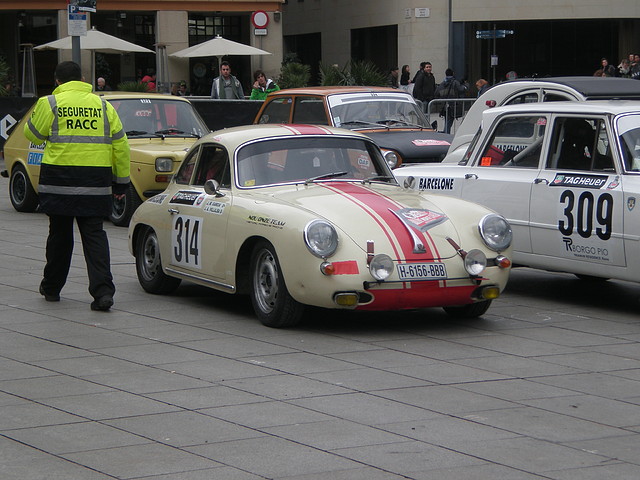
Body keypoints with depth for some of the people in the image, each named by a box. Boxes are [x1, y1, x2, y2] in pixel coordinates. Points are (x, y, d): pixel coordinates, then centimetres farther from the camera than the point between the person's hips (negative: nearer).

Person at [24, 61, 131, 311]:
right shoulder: (103, 106, 8)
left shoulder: (50, 104, -2)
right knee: (94, 234, 2)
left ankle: (51, 287, 26)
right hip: (96, 183, 2)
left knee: (59, 234, 11)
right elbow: (120, 145, 9)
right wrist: (121, 181, 15)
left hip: (59, 181, -1)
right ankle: (102, 290, -12)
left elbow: (33, 135, 9)